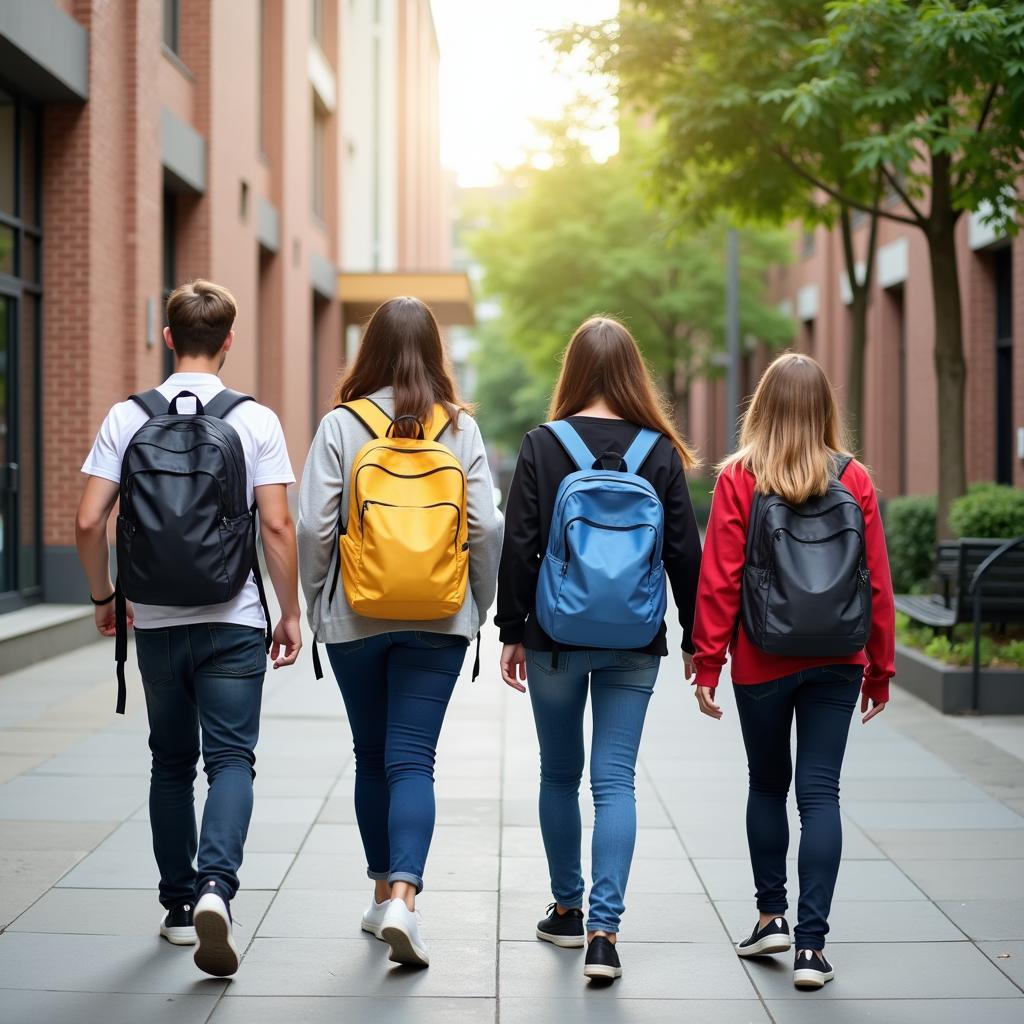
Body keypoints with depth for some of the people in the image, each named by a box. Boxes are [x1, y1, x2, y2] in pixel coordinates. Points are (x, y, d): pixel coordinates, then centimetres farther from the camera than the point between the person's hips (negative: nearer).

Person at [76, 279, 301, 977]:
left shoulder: (128, 418, 0)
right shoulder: (256, 421, -5)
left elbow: (89, 522, -3)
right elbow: (278, 527, -8)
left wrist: (105, 596, 12)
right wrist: (291, 612, 2)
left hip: (156, 621, 2)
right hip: (233, 621, -2)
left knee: (172, 762, 15)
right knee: (231, 758, 0)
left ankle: (179, 905, 21)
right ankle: (215, 887, -22)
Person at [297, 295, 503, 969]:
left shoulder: (342, 425, -5)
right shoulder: (460, 428, -1)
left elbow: (314, 526, -8)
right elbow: (488, 527, -4)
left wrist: (316, 604, 6)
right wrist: (478, 606, 8)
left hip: (358, 618, 0)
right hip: (439, 622, 0)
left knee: (372, 757, 15)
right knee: (414, 759, 0)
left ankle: (384, 893, 26)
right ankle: (403, 895, -17)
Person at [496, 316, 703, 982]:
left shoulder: (542, 445, -5)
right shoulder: (660, 452, -1)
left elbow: (519, 547, -5)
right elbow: (685, 552, 1)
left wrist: (512, 632, 4)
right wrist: (695, 639, 10)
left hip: (556, 638, 0)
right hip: (634, 645, 1)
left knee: (560, 774, 15)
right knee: (616, 780, 1)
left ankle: (568, 908, 27)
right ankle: (605, 928, -8)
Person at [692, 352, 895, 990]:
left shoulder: (739, 479, -7)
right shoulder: (855, 481, -2)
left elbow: (719, 579, -8)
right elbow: (878, 582, 0)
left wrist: (708, 662, -1)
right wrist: (880, 669, 9)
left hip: (761, 662, -1)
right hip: (837, 662, 1)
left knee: (768, 786, 18)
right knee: (821, 793, 3)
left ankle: (772, 916, 24)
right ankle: (812, 944, -2)